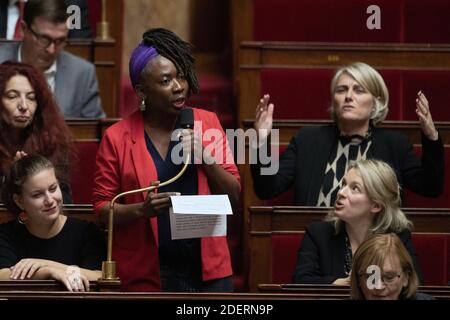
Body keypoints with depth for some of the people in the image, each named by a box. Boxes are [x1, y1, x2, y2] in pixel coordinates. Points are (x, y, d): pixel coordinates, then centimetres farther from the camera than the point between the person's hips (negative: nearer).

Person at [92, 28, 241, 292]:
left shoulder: (207, 122, 5)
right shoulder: (117, 138, -2)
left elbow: (233, 195, 8)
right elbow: (102, 208, 0)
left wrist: (205, 158, -9)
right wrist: (141, 210, -18)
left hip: (209, 270, 2)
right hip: (147, 276, -2)